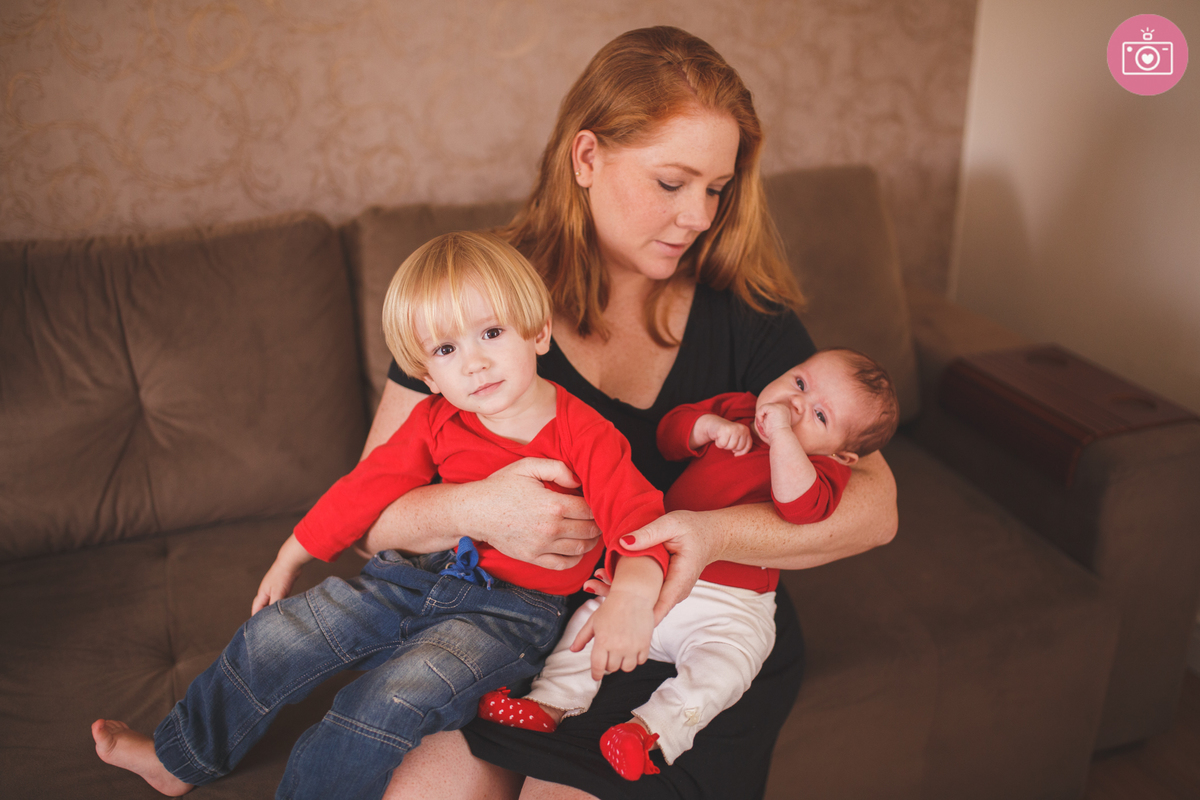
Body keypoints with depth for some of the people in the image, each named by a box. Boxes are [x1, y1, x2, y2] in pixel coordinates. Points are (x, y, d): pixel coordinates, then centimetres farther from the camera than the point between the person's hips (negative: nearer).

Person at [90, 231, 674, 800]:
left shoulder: (583, 436, -13)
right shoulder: (436, 423, 2)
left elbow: (637, 516, -19)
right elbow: (368, 487, 9)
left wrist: (632, 596, -39)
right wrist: (290, 558, 15)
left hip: (514, 611, -5)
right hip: (423, 574, 5)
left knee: (396, 696, -30)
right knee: (275, 634, 1)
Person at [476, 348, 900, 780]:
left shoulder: (820, 467, -8)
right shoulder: (735, 408, 8)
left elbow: (804, 507, -31)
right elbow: (668, 432, 11)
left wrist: (781, 433, -32)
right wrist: (709, 426, -9)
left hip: (729, 607, -5)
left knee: (722, 663, -31)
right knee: (594, 615, -3)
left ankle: (651, 729, -31)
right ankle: (550, 704, 1)